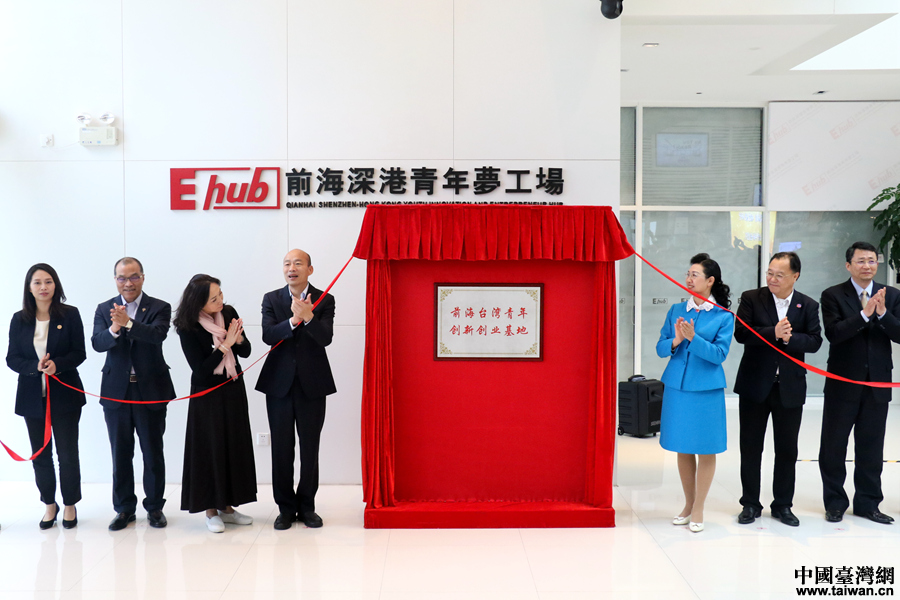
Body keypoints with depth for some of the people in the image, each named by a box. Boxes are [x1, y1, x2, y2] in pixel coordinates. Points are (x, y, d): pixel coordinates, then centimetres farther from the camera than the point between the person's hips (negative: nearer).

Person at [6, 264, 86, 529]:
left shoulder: (70, 315, -3)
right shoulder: (19, 320, 3)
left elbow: (79, 353, -5)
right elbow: (12, 358, 1)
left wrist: (57, 364, -24)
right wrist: (36, 366, -18)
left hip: (64, 395, -2)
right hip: (32, 396, 3)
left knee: (67, 453, 3)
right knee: (40, 455, 11)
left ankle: (70, 505, 19)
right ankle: (49, 504, 26)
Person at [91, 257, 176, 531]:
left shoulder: (160, 308, -2)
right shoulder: (104, 309, 5)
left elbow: (158, 334, -22)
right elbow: (97, 344, -10)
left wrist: (127, 323, -37)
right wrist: (113, 329, -32)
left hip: (151, 391, -2)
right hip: (116, 392, 2)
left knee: (153, 452, 7)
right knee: (120, 454, 11)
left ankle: (154, 506, 21)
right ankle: (124, 508, 23)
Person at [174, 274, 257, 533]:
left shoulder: (228, 313, -3)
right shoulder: (188, 328, -16)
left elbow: (246, 352, 2)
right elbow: (200, 368, -17)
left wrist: (239, 339, -19)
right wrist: (225, 345, -22)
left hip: (233, 390, 5)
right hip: (207, 394, -5)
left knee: (234, 447, 8)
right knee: (210, 449, 0)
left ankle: (226, 506, 20)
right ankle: (211, 510, 13)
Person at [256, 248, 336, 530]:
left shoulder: (324, 300, -1)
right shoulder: (271, 299, 3)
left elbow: (326, 338, -14)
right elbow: (268, 335, -12)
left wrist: (308, 316, -31)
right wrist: (293, 320, -28)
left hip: (312, 385, -1)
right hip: (279, 384, 1)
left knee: (310, 448, 7)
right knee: (282, 449, 7)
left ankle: (307, 506, 22)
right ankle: (286, 507, 20)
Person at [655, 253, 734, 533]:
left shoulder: (723, 317, -4)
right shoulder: (676, 311, 6)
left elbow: (719, 353, -13)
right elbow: (661, 348, 5)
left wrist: (693, 338, -25)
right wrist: (675, 341, -16)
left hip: (706, 389, -3)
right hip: (677, 386, 3)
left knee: (705, 450, 3)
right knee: (683, 449, 12)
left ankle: (698, 510, 16)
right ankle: (688, 504, 27)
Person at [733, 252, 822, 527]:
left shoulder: (808, 306, 3)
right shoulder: (751, 298, -2)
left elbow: (814, 341, -5)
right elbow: (741, 333, -13)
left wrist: (789, 338, -21)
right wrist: (773, 333, -24)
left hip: (790, 388, 1)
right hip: (755, 385, -1)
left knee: (787, 449, 10)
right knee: (750, 447, 6)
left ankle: (782, 505, 24)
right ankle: (750, 504, 20)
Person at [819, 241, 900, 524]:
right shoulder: (833, 295, -4)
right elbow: (833, 333, -17)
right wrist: (864, 314, -28)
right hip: (842, 384, -2)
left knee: (871, 447, 11)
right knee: (833, 447, 5)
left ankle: (868, 503, 24)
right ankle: (835, 502, 19)